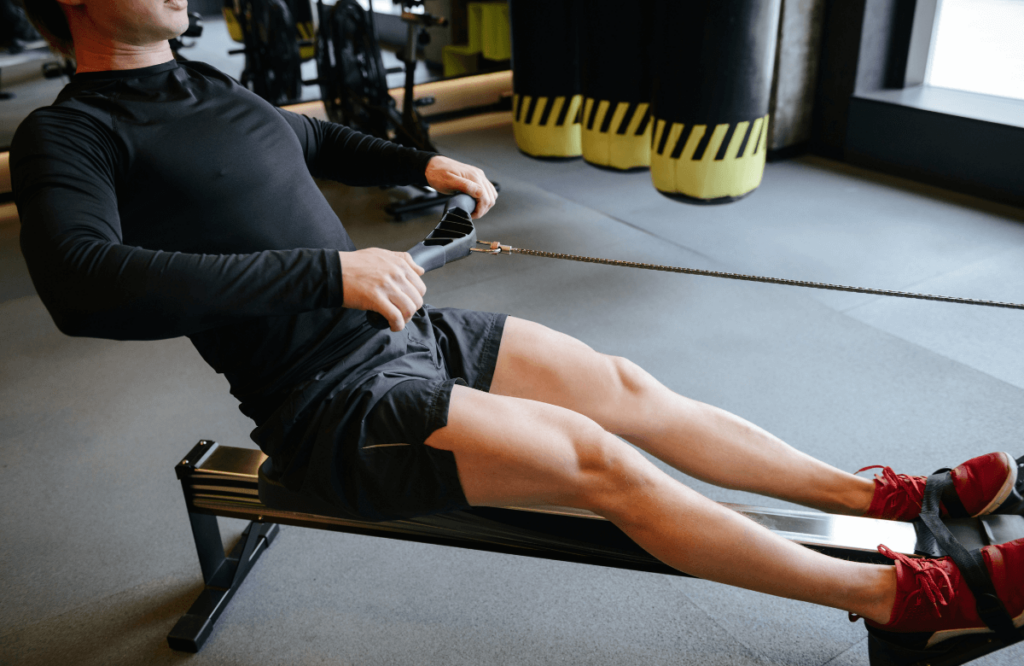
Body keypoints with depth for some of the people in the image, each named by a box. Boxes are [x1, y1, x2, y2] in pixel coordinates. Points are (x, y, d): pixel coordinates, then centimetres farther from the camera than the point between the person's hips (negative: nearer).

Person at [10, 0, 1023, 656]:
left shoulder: (207, 89, 14)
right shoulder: (69, 137, -10)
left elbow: (312, 140, 33)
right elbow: (85, 285, -30)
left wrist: (422, 164, 17)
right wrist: (328, 274, -33)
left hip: (412, 332, 8)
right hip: (333, 405, -8)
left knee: (627, 388, 0)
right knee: (599, 458, -18)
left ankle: (886, 496, 10)